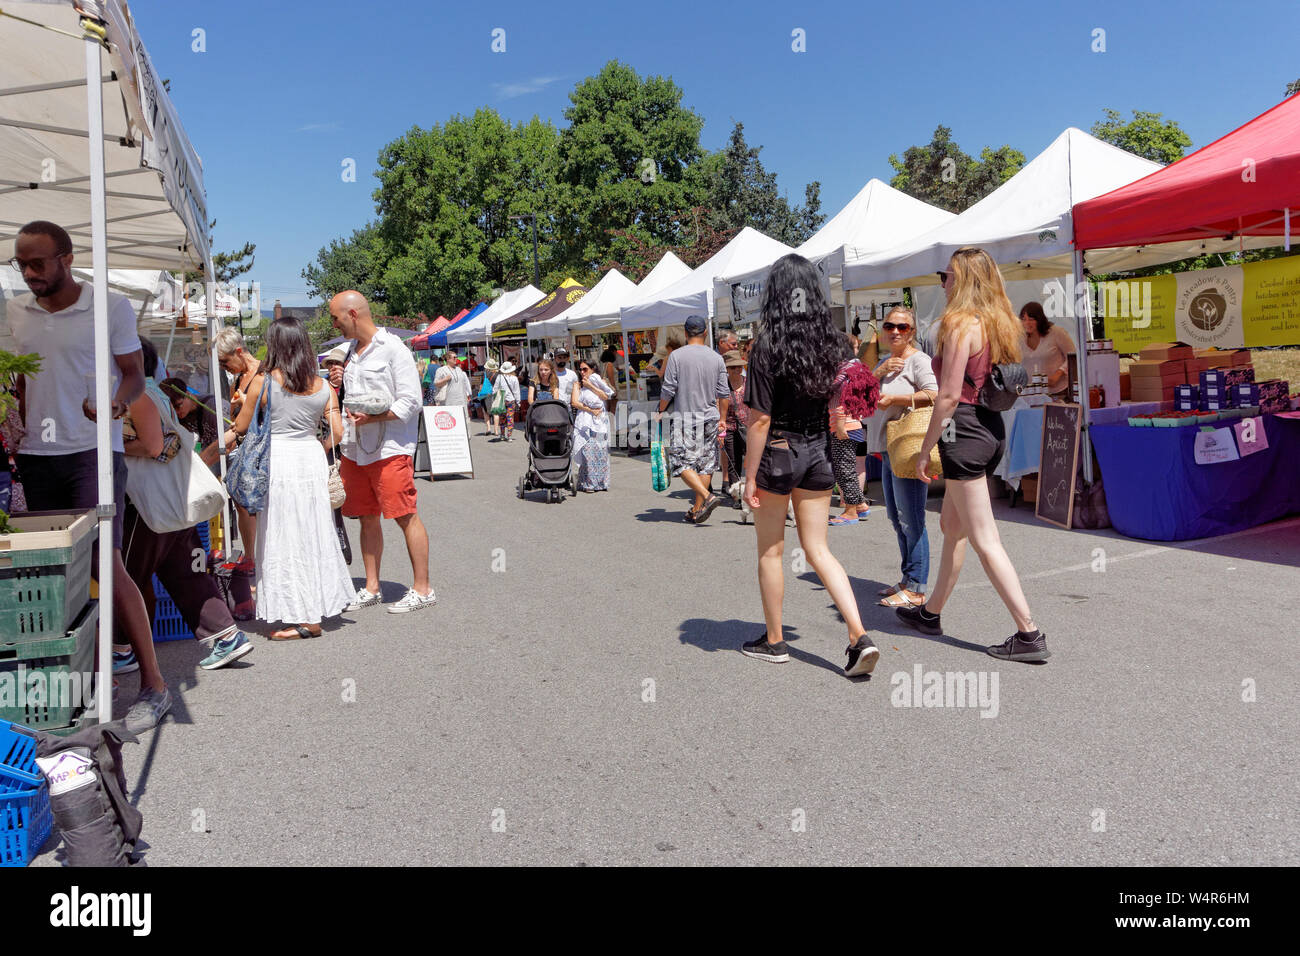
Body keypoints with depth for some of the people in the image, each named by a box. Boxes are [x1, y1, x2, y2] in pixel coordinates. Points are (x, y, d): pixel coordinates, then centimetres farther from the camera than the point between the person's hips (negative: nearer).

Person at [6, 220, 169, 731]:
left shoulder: (111, 306, -2)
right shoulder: (14, 312, 12)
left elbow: (134, 374, 1)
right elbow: (18, 383, 20)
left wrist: (115, 404, -20)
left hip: (93, 450, -5)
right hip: (36, 456, 5)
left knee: (106, 563, -13)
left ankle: (152, 684, -8)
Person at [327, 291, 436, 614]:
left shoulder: (393, 349, -7)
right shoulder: (351, 352, 18)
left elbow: (410, 402, -13)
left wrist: (372, 417, -22)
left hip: (390, 448, -8)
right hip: (355, 448, 8)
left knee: (405, 517, -6)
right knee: (367, 518, 11)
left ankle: (422, 590, 0)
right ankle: (371, 587, 20)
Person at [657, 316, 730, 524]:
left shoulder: (676, 356, -6)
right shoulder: (716, 358, 4)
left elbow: (668, 390, -7)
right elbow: (724, 394, 6)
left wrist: (661, 411, 8)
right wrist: (722, 419, 17)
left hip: (684, 417, -4)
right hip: (710, 418, 4)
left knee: (683, 462, -1)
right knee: (706, 463, 9)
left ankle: (707, 496, -19)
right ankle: (697, 510, 13)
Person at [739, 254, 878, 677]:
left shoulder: (767, 348, -16)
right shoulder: (835, 344, 0)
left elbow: (760, 421, -16)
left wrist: (750, 476, -11)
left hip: (778, 454, -5)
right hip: (819, 452, 5)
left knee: (770, 551, 11)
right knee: (818, 549, 12)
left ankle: (774, 641, 24)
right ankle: (860, 636, 1)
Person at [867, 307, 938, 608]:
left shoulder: (918, 360, -7)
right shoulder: (884, 362, 20)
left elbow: (934, 395, -20)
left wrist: (894, 398, -18)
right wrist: (879, 373, -4)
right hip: (888, 448, 10)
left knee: (910, 519, -9)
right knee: (896, 518, 15)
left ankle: (916, 589, -5)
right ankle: (908, 579, 25)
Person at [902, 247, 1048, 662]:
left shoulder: (960, 323, -14)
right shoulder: (999, 324, 12)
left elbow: (949, 395, -17)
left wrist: (925, 449, -10)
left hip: (963, 430, -10)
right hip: (991, 427, 10)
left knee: (985, 540, -6)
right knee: (952, 526, 20)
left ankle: (1030, 635, -5)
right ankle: (930, 612, 34)